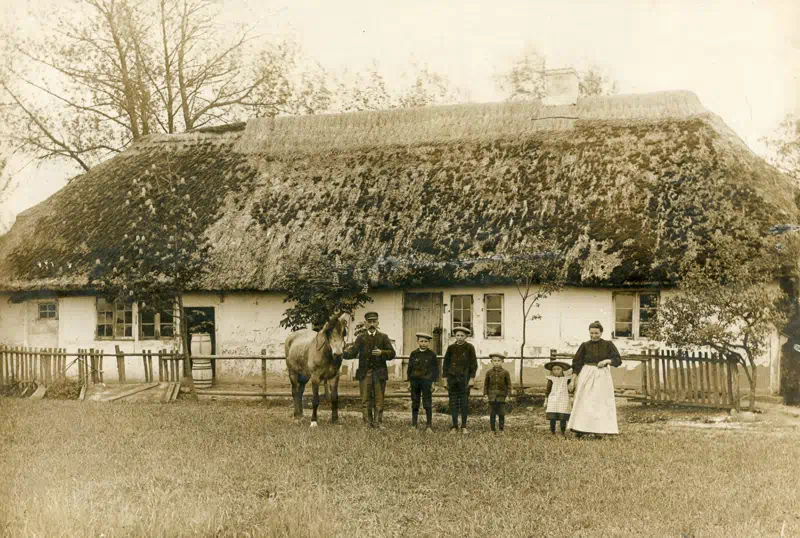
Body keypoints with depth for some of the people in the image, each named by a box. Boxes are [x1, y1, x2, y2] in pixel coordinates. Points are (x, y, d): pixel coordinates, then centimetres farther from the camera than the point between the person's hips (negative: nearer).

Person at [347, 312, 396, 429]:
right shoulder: (361, 338, 9)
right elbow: (353, 352, -4)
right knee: (366, 400, 2)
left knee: (379, 400, 2)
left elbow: (392, 353, 3)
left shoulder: (383, 337, 9)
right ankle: (368, 424, 8)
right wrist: (342, 353, -24)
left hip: (379, 373, 0)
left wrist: (382, 353, -17)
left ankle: (378, 422, 9)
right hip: (364, 373, 0)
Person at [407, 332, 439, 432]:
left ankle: (428, 426, 3)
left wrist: (435, 382, -3)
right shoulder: (414, 354, 5)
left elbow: (436, 369, 3)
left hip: (426, 381, -2)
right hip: (415, 381, 2)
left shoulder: (432, 354, 0)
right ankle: (413, 425, 15)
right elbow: (410, 367, 10)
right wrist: (409, 381, 7)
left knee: (427, 404, -2)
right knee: (415, 404, 8)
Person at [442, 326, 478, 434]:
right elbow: (446, 363, 9)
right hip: (452, 377, 2)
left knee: (464, 403, 0)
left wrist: (472, 378, -7)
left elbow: (474, 364, -1)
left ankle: (464, 427, 7)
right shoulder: (451, 347, 4)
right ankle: (454, 427, 6)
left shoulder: (470, 347, -1)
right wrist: (445, 377, 4)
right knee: (453, 402, 1)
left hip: (465, 378, -2)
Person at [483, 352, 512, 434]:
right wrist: (485, 393, 3)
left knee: (501, 414, 4)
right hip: (492, 396, 1)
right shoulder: (489, 372, 2)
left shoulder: (505, 372, -2)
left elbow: (508, 384, 3)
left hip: (501, 396, -1)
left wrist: (508, 394, -3)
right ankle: (493, 429, 10)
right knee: (492, 413, 3)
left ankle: (501, 429, 14)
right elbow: (486, 383, 8)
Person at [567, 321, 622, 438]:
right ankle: (580, 429, -4)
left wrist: (607, 361, -19)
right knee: (583, 401, -4)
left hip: (602, 376, 0)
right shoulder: (585, 345, 3)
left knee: (600, 401, -1)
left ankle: (599, 430, 2)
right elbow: (576, 362, 4)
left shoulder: (608, 345, 2)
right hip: (586, 375, 0)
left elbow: (618, 360, 0)